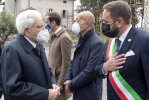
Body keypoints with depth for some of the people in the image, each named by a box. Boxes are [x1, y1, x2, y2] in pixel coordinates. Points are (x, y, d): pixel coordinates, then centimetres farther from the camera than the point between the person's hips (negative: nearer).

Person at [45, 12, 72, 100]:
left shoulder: (64, 37, -19)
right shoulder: (54, 36, 7)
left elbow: (66, 63, -20)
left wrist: (60, 82, -17)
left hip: (59, 78, -8)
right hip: (52, 77, 8)